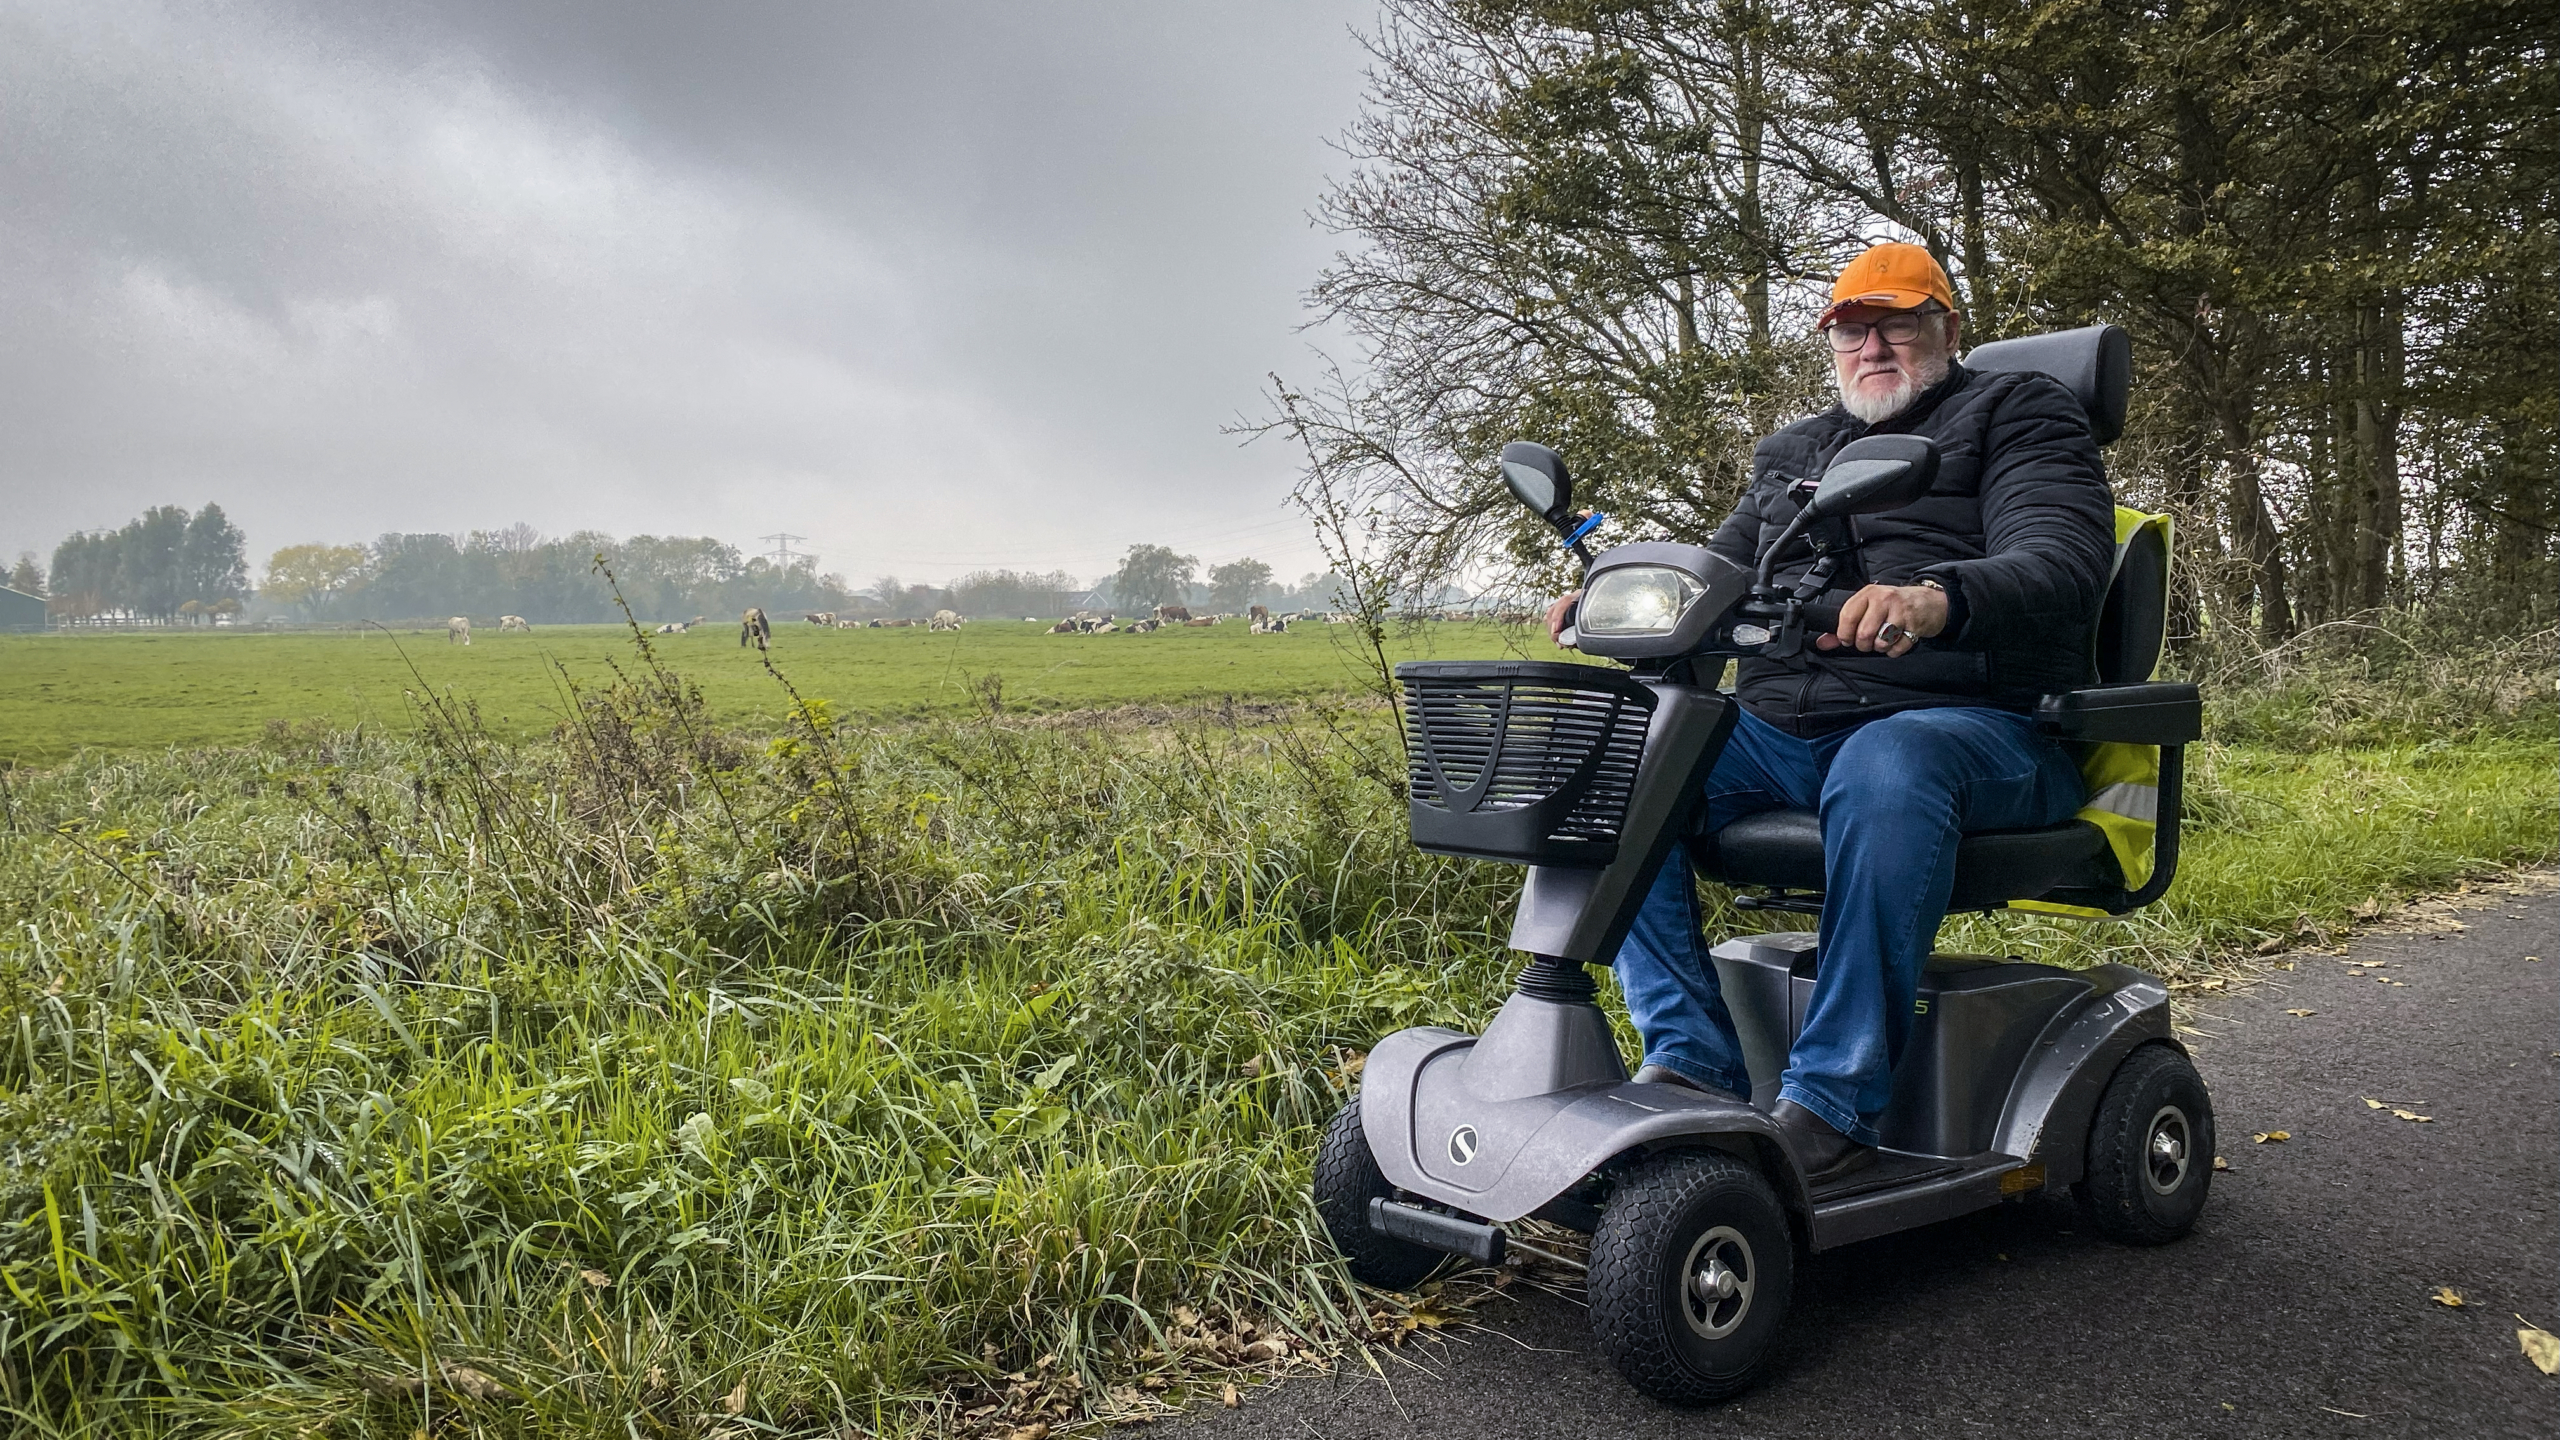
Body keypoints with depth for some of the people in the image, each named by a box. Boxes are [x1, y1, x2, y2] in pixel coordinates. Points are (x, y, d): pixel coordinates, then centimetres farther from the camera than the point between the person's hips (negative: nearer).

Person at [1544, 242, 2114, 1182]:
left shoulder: (2019, 415, 9)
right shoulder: (1791, 454, 27)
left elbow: (2064, 561, -9)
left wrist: (1938, 598, -33)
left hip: (1969, 724, -5)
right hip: (1783, 728, 6)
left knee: (1882, 770, -40)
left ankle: (1834, 1102, -31)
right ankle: (1693, 1062, -17)